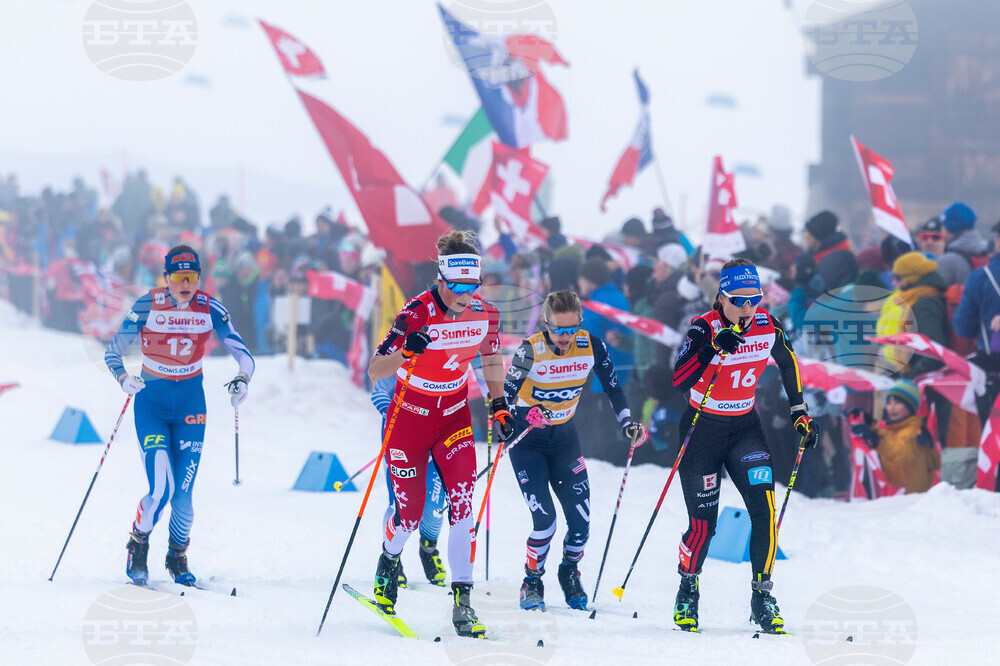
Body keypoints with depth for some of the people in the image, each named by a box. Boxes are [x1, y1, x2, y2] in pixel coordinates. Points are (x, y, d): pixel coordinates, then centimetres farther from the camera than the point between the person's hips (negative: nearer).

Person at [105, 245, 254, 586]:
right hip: (151, 402, -2)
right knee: (161, 490, -16)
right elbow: (113, 352, -6)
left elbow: (242, 353, -5)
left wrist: (243, 379, -26)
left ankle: (178, 558, 23)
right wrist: (123, 378, -26)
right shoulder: (146, 307, -12)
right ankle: (138, 544, 14)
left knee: (182, 495, -4)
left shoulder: (210, 310, -8)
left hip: (191, 403, 2)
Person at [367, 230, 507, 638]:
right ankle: (388, 562, 36)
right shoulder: (418, 314, -24)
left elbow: (491, 359, 12)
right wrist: (405, 351, -46)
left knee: (463, 501, -14)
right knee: (409, 513, 0)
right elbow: (374, 371, -27)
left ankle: (462, 601, -12)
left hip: (454, 414, 3)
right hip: (410, 414, -3)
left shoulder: (484, 314, -10)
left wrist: (499, 406, 6)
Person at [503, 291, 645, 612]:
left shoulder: (592, 347, -14)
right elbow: (506, 395, -19)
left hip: (564, 438, 3)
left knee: (580, 519, -3)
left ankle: (569, 573, 27)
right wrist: (505, 424, -38)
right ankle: (532, 582, 10)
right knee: (545, 520, -15)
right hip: (527, 440, -3)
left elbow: (612, 387, -1)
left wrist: (627, 423, -13)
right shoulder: (530, 351, -23)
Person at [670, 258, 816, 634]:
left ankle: (761, 597, 0)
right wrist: (714, 348, -44)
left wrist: (800, 412, 12)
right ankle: (687, 591, 25)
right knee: (703, 524, -1)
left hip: (745, 427, 3)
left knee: (765, 512, -12)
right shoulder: (704, 329, -20)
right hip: (702, 429, -3)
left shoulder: (767, 326, -8)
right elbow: (679, 381, -33)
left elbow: (787, 364, 13)